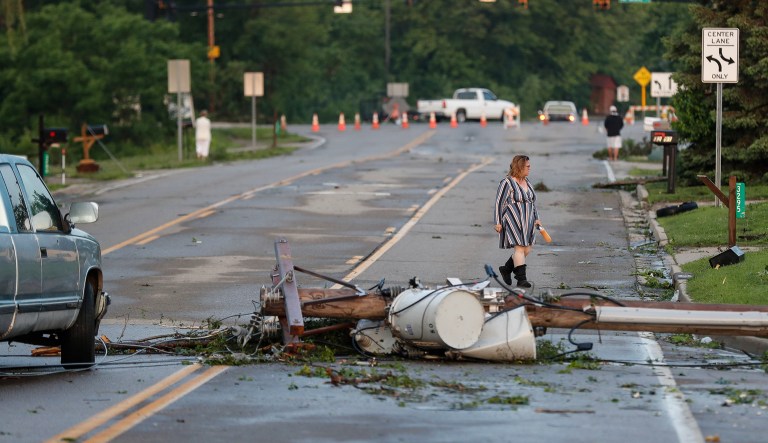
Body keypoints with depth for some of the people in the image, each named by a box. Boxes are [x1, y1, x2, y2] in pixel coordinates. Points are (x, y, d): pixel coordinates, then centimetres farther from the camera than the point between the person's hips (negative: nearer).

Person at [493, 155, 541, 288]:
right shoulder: (507, 183, -10)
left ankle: (506, 269, 26)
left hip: (526, 221, 8)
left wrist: (536, 218, 16)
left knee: (527, 250, 7)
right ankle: (521, 279, -14)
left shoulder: (527, 182, 14)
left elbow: (532, 201, 23)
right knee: (520, 248, -14)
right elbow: (499, 203, -9)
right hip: (513, 221, -8)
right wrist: (497, 222, -12)